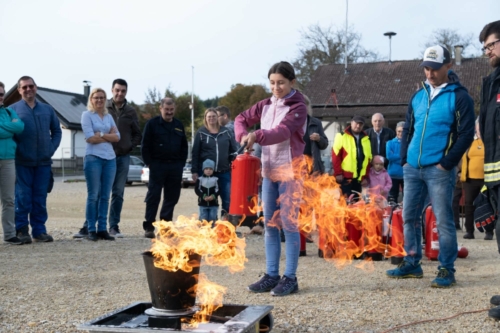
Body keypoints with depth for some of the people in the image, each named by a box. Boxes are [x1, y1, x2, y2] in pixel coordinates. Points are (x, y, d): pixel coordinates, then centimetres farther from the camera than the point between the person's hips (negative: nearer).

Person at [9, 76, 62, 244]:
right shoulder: (13, 109, 3)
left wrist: (51, 149, 4)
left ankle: (39, 230, 13)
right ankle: (22, 230, 7)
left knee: (40, 198, 6)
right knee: (23, 198, -2)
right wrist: (15, 152, -6)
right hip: (22, 163, -3)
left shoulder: (47, 109, 13)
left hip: (43, 162, 3)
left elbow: (57, 131, 17)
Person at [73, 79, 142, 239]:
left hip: (122, 157, 3)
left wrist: (130, 146, -1)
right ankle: (87, 227, 2)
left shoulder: (130, 111, 6)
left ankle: (114, 227, 15)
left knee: (118, 193, 7)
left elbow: (137, 134, 13)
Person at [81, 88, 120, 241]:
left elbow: (117, 137, 4)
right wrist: (109, 136, -2)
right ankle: (91, 230, 1)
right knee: (93, 195, -3)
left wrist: (101, 134, -8)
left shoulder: (108, 116, 16)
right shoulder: (87, 115, 2)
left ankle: (102, 229, 9)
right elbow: (90, 138, -10)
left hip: (110, 158, 5)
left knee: (105, 196, 5)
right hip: (93, 158, -5)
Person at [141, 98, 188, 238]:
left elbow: (184, 146, 16)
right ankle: (149, 227, 0)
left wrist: (181, 163, 7)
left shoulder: (179, 125, 13)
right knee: (153, 197, -3)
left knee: (172, 197, 7)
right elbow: (145, 146, -2)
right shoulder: (152, 124, -1)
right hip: (158, 165, -4)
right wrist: (150, 164, -8)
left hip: (175, 167, 4)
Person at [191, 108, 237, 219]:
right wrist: (194, 171, -4)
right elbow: (195, 153, 0)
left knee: (228, 198, -1)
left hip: (224, 171, 2)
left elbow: (233, 151, 10)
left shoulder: (226, 132, 7)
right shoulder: (201, 133, 1)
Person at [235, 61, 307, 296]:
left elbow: (282, 132, -22)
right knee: (270, 224, 8)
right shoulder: (266, 105, 10)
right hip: (268, 171, 6)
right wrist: (243, 135, -9)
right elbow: (241, 119, 12)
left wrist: (257, 136, -37)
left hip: (290, 172, -6)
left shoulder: (298, 108, -8)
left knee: (288, 224, -4)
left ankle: (290, 278, 4)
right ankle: (271, 275, 16)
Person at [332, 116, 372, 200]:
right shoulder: (342, 136, -1)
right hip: (345, 177, -5)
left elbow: (368, 159, 15)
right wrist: (338, 173, -12)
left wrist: (365, 177, 9)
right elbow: (335, 155, -7)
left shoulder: (366, 139, 14)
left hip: (359, 178, 5)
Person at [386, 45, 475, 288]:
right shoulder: (418, 96, 13)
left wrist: (447, 163, -13)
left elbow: (466, 134, -9)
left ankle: (446, 270, 8)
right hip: (412, 168, 6)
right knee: (409, 216, 10)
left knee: (443, 220, -2)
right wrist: (404, 159, 9)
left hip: (438, 169, -6)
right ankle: (412, 264, 22)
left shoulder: (459, 97, -4)